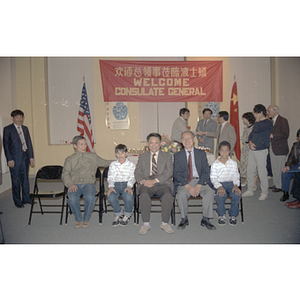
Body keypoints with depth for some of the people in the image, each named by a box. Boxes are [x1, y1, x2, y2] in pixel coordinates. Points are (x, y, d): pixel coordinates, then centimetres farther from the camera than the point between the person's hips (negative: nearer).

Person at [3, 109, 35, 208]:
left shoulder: (25, 128, 13)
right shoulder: (7, 129, -2)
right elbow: (6, 145, -6)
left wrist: (31, 156, 8)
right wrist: (9, 159, -12)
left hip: (25, 157, 5)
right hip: (15, 159, -5)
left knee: (25, 179, 12)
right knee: (16, 180, 2)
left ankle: (26, 198, 24)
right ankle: (17, 201, 13)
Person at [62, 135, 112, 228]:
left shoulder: (93, 156, 17)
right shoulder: (69, 159, 14)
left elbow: (105, 163, 24)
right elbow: (65, 174, 7)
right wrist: (70, 184, -12)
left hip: (89, 183, 0)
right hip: (75, 185, 0)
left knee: (90, 197, -33)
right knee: (72, 198, -32)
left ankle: (86, 219, -6)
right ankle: (78, 219, -3)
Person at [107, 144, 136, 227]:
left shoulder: (131, 164, 9)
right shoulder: (113, 164, 14)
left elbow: (132, 177, 1)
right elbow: (110, 177, 7)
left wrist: (129, 186, -19)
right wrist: (111, 186, -12)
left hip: (126, 184, -1)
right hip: (116, 184, 2)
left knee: (128, 197, -34)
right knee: (111, 197, -31)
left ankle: (127, 215, -2)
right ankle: (118, 214, -1)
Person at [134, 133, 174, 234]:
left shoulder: (167, 156, 14)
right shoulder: (142, 156, 20)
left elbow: (169, 172, -1)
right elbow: (137, 172, 9)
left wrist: (155, 180, -16)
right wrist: (143, 181, -14)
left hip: (162, 184, 0)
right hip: (146, 184, 1)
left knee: (168, 195, -32)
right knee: (144, 195, -32)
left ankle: (164, 223, -13)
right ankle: (146, 224, -17)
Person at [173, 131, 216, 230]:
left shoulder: (201, 153, 10)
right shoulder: (178, 155, 8)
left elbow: (206, 172, 2)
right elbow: (177, 174, -2)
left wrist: (198, 186, -15)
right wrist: (188, 187, -17)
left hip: (200, 181, 1)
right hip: (184, 182, -1)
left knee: (210, 192, -28)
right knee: (181, 194, -31)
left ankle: (205, 219, -11)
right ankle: (184, 219, -7)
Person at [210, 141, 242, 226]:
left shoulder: (233, 163, 10)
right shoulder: (215, 164, 3)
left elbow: (236, 176, 6)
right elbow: (213, 178, -3)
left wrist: (236, 185, -15)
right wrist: (219, 187, -21)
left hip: (230, 183, 2)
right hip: (219, 184, -2)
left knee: (237, 194, -29)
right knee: (220, 195, -34)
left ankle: (233, 215, -5)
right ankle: (221, 215, -6)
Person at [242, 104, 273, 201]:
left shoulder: (268, 123, -11)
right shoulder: (257, 122, 15)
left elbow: (256, 129, -26)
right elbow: (251, 135, 19)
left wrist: (257, 118, -9)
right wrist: (250, 143, -2)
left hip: (261, 151, -8)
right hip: (252, 150, 8)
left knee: (262, 173, -2)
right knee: (249, 171, 11)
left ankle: (264, 193, 11)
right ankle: (250, 190, 24)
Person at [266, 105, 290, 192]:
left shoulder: (283, 120, -11)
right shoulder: (271, 121, 14)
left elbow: (286, 135, -18)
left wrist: (272, 136, -22)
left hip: (280, 149, -8)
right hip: (272, 148, 8)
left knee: (280, 169, 0)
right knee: (274, 168, 15)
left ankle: (281, 187, 9)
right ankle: (276, 184, 26)